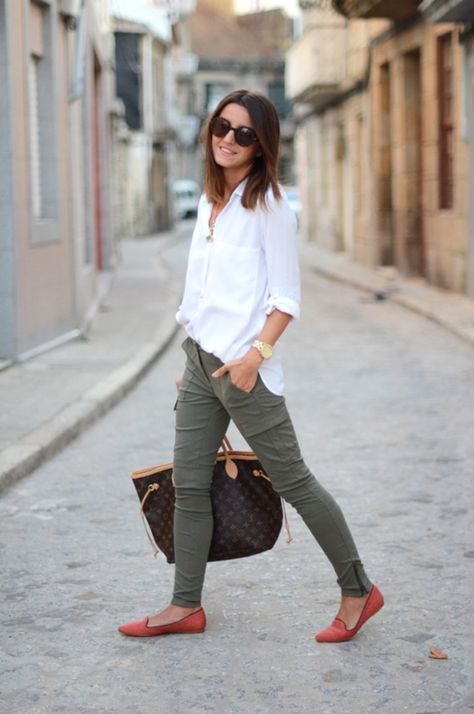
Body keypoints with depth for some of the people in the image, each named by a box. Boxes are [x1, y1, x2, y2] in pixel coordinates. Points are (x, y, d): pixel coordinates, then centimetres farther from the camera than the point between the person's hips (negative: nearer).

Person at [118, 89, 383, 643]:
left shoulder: (268, 204, -7)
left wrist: (256, 353, -22)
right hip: (199, 361, 8)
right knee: (189, 484, 9)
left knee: (292, 481, -1)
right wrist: (194, 358, 18)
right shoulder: (209, 202, 15)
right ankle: (185, 607, 19)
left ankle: (358, 591, 12)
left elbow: (286, 297, -11)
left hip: (242, 365, -8)